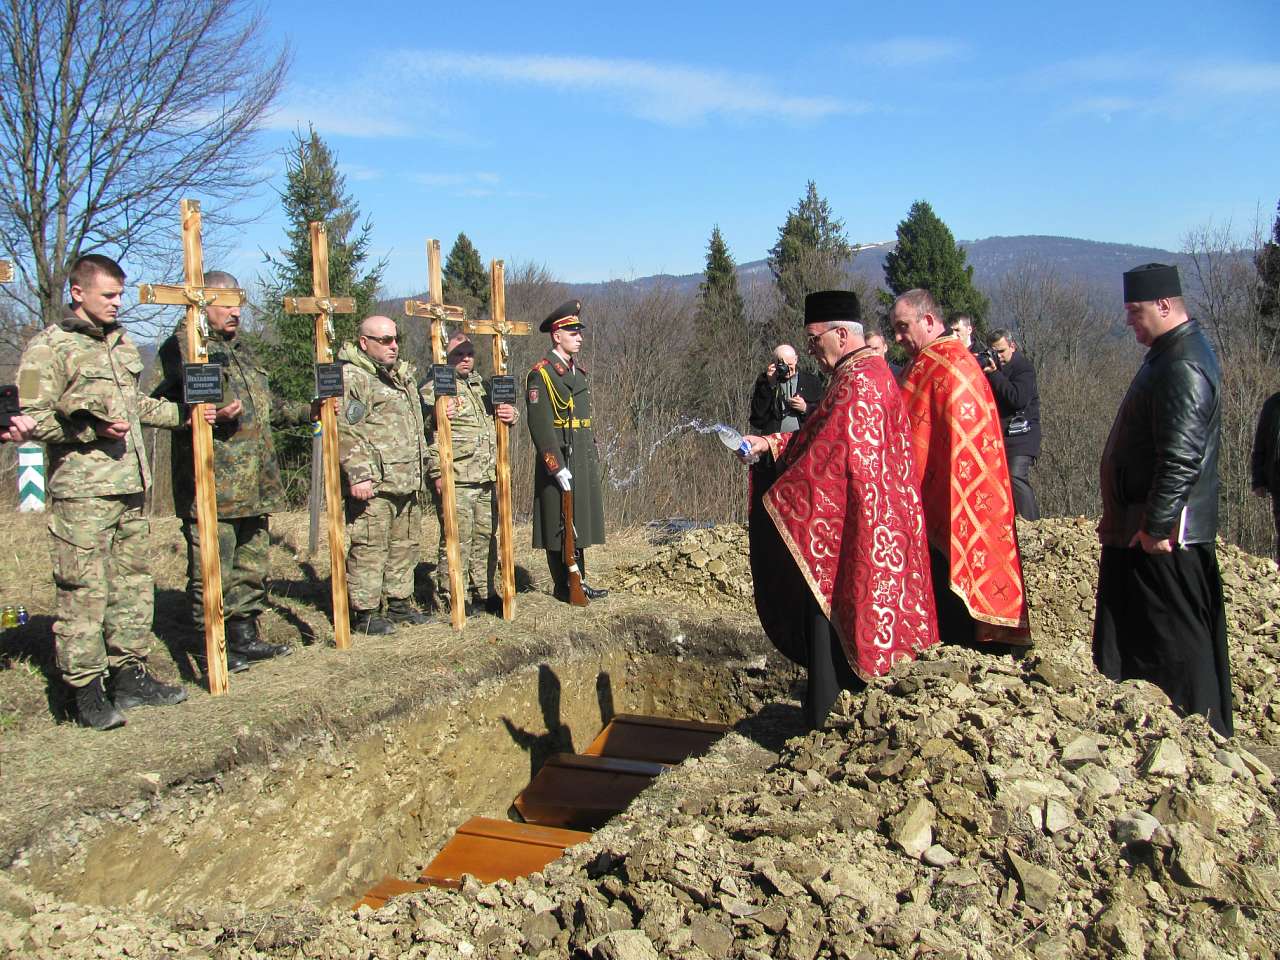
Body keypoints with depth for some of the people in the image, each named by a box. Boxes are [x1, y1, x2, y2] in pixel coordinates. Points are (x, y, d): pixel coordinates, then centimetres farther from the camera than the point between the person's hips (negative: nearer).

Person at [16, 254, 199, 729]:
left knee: (133, 582, 11)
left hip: (131, 486, 8)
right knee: (83, 590, -4)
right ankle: (87, 690, 3)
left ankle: (130, 675, 21)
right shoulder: (49, 348, -6)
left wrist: (183, 414, 17)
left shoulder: (122, 342, 18)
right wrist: (91, 428, -19)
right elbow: (31, 418, -11)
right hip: (82, 492, -8)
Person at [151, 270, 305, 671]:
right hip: (210, 485, -8)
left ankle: (245, 637, 26)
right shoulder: (181, 347, -6)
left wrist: (308, 412, 23)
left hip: (255, 485, 9)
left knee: (253, 565, 15)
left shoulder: (242, 348, 21)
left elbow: (263, 408, 29)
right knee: (211, 570, -2)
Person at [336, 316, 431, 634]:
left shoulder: (404, 375, 20)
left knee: (404, 545, 14)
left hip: (408, 482, 9)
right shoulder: (350, 376, -8)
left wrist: (422, 462, 24)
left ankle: (400, 602, 25)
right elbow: (346, 430, -17)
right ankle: (365, 612, 2)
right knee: (368, 548, -5)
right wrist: (358, 473, -22)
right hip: (372, 484, -9)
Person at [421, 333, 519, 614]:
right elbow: (427, 436, -11)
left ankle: (484, 593, 23)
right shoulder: (433, 390, -5)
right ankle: (451, 598, 6)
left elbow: (498, 421, 29)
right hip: (454, 480, -7)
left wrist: (511, 414, 4)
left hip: (486, 479, 7)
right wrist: (437, 473, -18)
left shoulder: (482, 386, 18)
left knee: (485, 537, 12)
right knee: (457, 539, -5)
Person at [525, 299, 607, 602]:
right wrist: (557, 466, -21)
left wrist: (593, 457, 16)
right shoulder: (541, 374, -12)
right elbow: (539, 424, -18)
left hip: (584, 460, 8)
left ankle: (578, 581, 23)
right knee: (559, 525, 0)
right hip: (559, 461, -8)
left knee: (579, 522, 14)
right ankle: (562, 586, 10)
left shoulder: (578, 371, 15)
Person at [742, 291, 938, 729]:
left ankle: (822, 723, 7)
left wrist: (778, 501, -16)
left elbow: (832, 457, -24)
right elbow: (822, 437, 18)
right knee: (839, 611, 19)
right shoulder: (868, 372, 15)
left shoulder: (857, 384, -20)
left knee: (827, 612, -3)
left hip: (846, 530, -11)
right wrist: (769, 443, 8)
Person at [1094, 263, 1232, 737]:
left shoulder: (1183, 368, -20)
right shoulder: (1170, 354, 14)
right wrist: (1120, 517, 21)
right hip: (1138, 527, 11)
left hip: (1165, 536, -11)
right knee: (1132, 632, 17)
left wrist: (1156, 526, -22)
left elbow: (1181, 459, -26)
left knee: (1178, 638, 0)